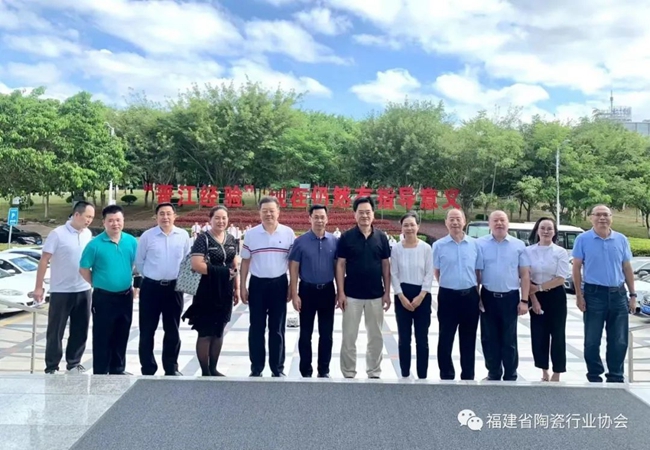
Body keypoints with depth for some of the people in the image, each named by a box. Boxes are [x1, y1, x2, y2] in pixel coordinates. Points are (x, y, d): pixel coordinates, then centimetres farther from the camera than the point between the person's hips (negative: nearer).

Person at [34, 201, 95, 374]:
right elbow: (44, 261, -9)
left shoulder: (88, 234, 5)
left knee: (80, 330, 12)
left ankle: (74, 363, 26)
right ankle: (51, 367, 19)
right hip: (61, 291, -5)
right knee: (55, 331, 7)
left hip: (83, 290, 5)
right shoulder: (58, 234, -10)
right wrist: (38, 287, -12)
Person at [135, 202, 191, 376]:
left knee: (172, 331, 11)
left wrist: (181, 278, 6)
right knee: (147, 331, 4)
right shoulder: (147, 236, -4)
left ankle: (171, 368, 25)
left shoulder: (183, 235, 0)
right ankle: (148, 369, 16)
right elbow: (139, 261, 4)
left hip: (174, 287, 2)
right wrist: (150, 276, 7)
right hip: (151, 287, -1)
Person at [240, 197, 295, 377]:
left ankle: (278, 368, 19)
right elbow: (245, 261, 5)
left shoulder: (288, 233, -2)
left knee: (277, 329, 8)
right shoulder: (250, 234, -1)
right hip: (257, 284, 0)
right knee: (256, 328, 7)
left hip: (279, 284, 0)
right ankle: (256, 368, 19)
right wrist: (243, 287, 2)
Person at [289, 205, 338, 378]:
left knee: (327, 334, 10)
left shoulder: (334, 241, -1)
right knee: (306, 334, 8)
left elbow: (338, 267, 5)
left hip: (327, 291, 2)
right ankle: (306, 371, 21)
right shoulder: (300, 241, -6)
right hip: (307, 290, -1)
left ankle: (324, 370, 25)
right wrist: (294, 294, -8)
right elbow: (293, 268, -4)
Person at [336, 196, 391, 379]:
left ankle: (374, 372, 27)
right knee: (349, 337, 5)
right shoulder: (346, 237, -5)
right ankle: (349, 373, 19)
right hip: (352, 295, -2)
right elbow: (340, 265, -4)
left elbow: (386, 266, 5)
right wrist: (340, 292, -9)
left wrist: (387, 292, 0)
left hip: (376, 295, 2)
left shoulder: (381, 237, 1)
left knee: (376, 337, 12)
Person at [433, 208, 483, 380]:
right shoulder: (439, 245, -2)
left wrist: (478, 293, 6)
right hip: (448, 296, -1)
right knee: (445, 339, 4)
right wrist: (450, 285, 1)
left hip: (470, 296, 2)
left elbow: (478, 271, 8)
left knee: (468, 340, 12)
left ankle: (468, 376, 24)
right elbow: (437, 272, 6)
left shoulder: (475, 245, 2)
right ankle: (446, 376, 17)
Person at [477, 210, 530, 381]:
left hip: (510, 298, 0)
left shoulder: (518, 245, 3)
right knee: (489, 339, 9)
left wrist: (524, 300, -2)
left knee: (509, 341, 7)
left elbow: (525, 274, 3)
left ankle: (510, 376, 20)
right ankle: (493, 374, 24)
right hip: (488, 297, 1)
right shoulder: (481, 244, 1)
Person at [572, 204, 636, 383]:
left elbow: (627, 268, 10)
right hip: (594, 294, -3)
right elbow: (576, 268, -3)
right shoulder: (583, 239, -3)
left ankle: (616, 378, 22)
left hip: (618, 294, 3)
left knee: (619, 341, 9)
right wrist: (579, 295, -7)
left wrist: (633, 295, 6)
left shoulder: (621, 240, 6)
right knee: (592, 341, 6)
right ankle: (594, 377, 20)